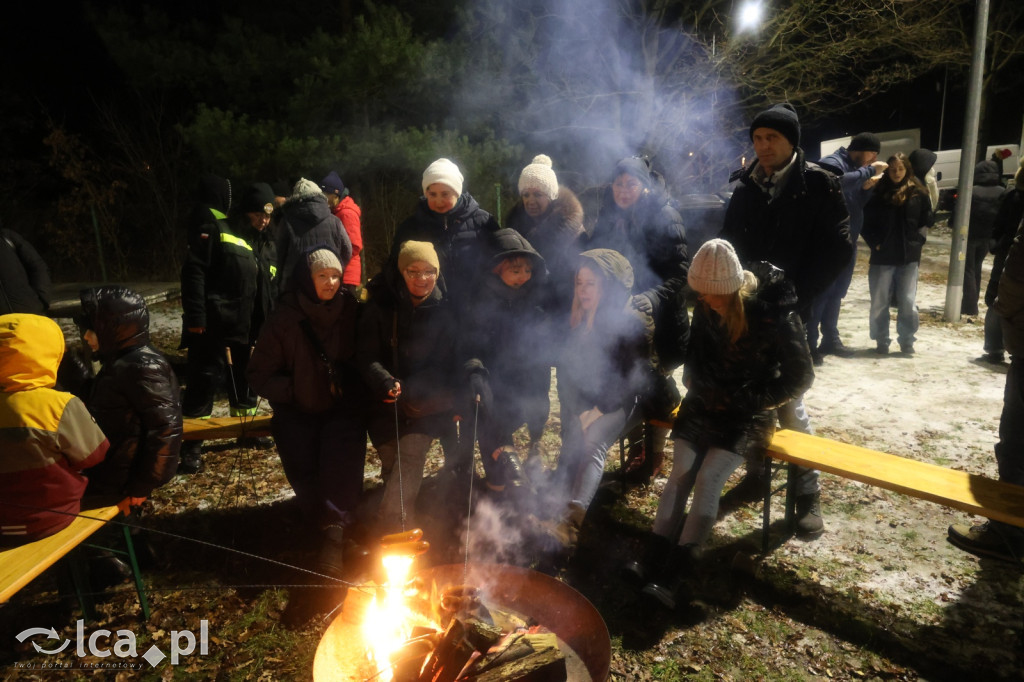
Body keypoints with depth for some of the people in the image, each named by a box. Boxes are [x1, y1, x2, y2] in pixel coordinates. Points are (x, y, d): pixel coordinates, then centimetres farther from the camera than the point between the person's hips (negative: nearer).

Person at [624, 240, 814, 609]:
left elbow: (801, 376, -8)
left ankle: (672, 578, -22)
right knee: (680, 473, -15)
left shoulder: (774, 314, -16)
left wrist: (751, 402, -14)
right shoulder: (706, 309, -1)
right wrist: (696, 385, -2)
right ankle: (653, 561, -16)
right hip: (706, 405, 5)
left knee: (708, 478, -21)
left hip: (748, 415, -4)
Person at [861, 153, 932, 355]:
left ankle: (907, 341, 13)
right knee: (879, 302, 4)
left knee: (908, 302, 0)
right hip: (882, 257, 0)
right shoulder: (878, 193, 1)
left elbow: (926, 221, 11)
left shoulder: (919, 193, 4)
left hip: (909, 257, 0)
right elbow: (865, 221, 4)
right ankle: (881, 341, 15)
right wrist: (874, 243, -4)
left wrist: (917, 242, 1)